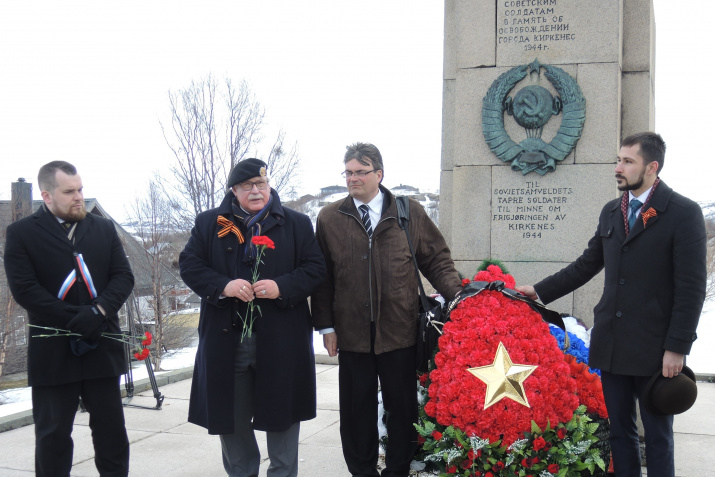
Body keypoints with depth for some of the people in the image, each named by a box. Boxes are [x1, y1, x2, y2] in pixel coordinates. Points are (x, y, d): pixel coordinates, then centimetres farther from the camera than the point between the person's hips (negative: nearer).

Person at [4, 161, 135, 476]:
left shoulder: (104, 228, 10)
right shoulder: (21, 233, 0)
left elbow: (124, 276, 3)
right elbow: (24, 288, -10)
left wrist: (98, 311, -15)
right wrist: (74, 321, -16)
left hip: (102, 347, 3)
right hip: (53, 352, -3)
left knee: (111, 429, 10)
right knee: (52, 434, 7)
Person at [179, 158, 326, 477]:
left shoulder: (297, 224, 5)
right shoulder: (209, 223, 7)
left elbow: (315, 267, 1)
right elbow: (189, 264, 2)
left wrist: (282, 287, -16)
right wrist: (223, 286, -15)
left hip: (280, 340, -1)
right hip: (226, 339, 1)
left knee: (281, 414, 8)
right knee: (229, 416, 13)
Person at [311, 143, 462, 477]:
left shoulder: (410, 212, 4)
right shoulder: (329, 218, 5)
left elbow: (437, 261, 8)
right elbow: (322, 276, 6)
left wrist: (457, 294, -7)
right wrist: (326, 325, 3)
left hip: (399, 332, 0)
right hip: (352, 334, 1)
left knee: (402, 407, 9)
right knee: (357, 411, 9)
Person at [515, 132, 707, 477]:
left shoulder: (684, 213, -7)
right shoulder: (610, 212, 11)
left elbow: (691, 287, -10)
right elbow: (585, 266, 18)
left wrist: (677, 347, -13)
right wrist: (540, 291, 13)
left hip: (654, 347, -5)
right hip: (611, 343, 5)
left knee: (657, 435, 7)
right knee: (619, 430, 12)